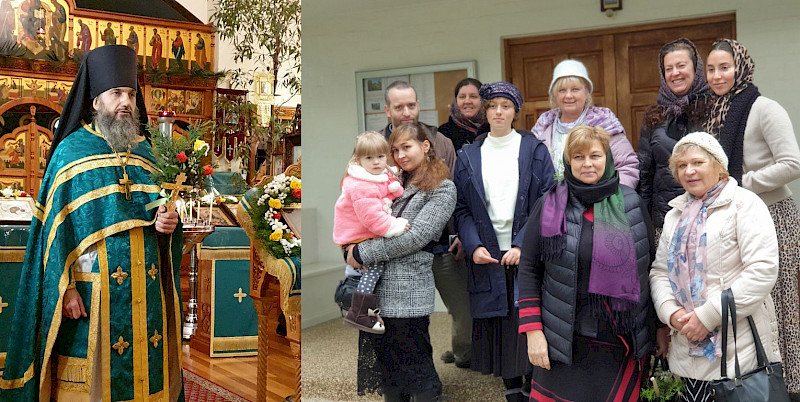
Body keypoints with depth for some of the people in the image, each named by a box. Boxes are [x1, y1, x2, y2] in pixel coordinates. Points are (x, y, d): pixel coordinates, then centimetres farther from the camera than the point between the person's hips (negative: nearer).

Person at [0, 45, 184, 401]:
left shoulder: (145, 152, 11)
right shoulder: (71, 151, -1)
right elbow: (56, 228, -6)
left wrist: (167, 223, -6)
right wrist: (65, 287, -14)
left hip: (145, 289, 4)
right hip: (93, 288, -4)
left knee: (145, 368, 8)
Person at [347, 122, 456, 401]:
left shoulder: (443, 189, -3)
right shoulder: (396, 184, 18)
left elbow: (416, 236, -14)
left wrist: (362, 253, -12)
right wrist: (352, 242, -1)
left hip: (408, 296, -6)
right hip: (376, 289, 7)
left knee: (416, 373, 1)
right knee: (387, 368, 14)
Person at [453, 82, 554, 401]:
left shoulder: (534, 150, 4)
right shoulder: (468, 156, 10)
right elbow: (462, 208, 6)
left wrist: (523, 245, -13)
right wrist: (474, 246, -10)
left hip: (527, 254, -2)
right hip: (487, 257, 2)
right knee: (497, 326, 5)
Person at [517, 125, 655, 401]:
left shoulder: (632, 203, 5)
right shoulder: (550, 206, -1)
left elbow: (651, 263, 11)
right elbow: (529, 270, -1)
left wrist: (658, 327, 11)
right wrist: (533, 331, -6)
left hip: (624, 345, 2)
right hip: (566, 342, -2)